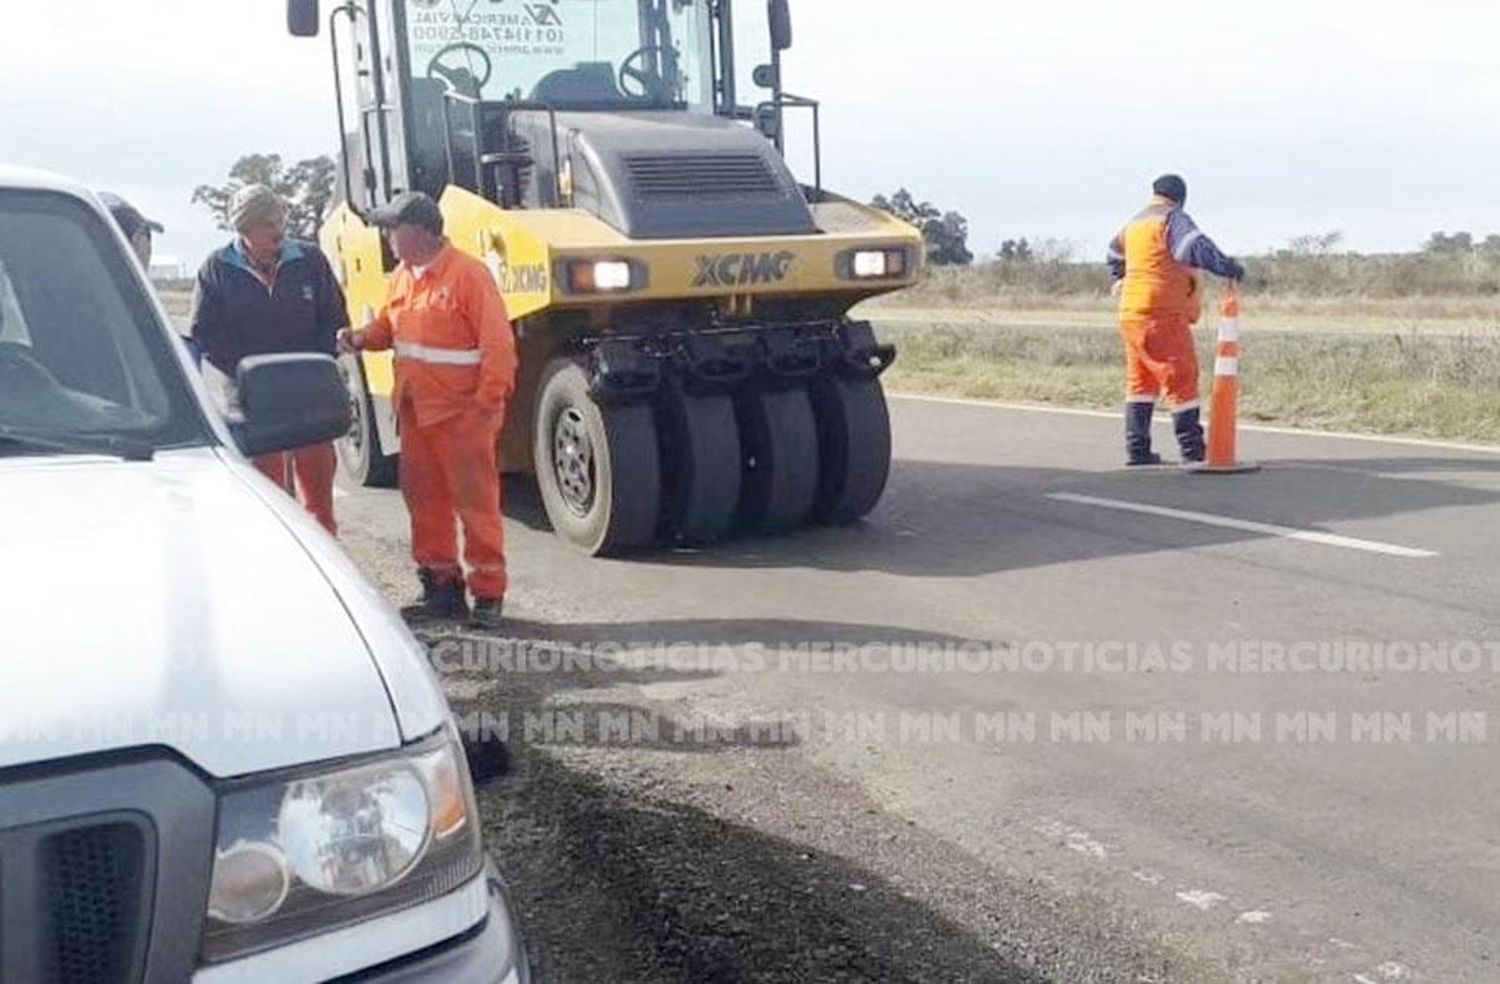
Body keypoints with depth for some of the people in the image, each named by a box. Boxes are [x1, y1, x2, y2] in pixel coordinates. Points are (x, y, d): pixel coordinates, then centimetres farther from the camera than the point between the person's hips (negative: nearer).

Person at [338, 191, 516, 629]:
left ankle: (488, 594, 4)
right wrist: (362, 338, 1)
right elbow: (389, 325, 22)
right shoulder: (402, 277, 12)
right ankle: (442, 586, 24)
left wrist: (489, 401, -17)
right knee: (424, 501, 13)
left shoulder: (468, 274, -12)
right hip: (416, 412, 8)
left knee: (476, 503, -3)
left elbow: (498, 343, -15)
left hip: (461, 414, -8)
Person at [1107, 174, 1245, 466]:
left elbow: (1115, 248, 39)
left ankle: (1137, 449, 13)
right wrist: (1225, 266, -25)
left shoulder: (1134, 223, 19)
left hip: (1132, 313, 8)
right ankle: (1193, 451, -5)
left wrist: (1118, 277, 52)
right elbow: (1195, 247, -25)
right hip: (1162, 313, -8)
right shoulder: (1173, 219, -7)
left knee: (1141, 381, 14)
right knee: (1182, 380, -5)